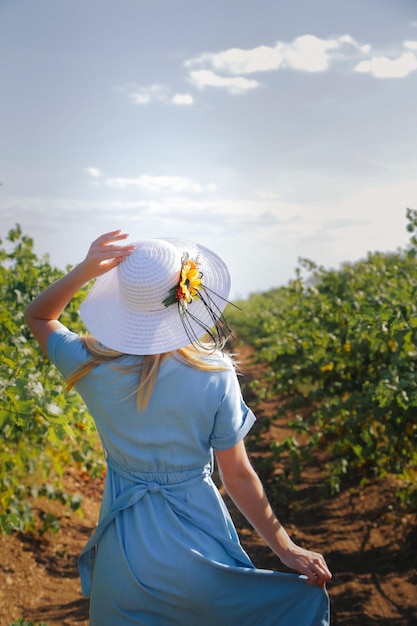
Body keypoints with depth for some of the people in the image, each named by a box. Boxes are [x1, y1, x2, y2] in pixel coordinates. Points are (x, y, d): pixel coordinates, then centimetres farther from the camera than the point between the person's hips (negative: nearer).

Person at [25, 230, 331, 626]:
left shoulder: (93, 367, -16)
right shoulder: (214, 375, -19)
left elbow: (37, 316, 5)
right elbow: (239, 478, -11)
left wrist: (84, 272, -14)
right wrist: (287, 549, 1)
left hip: (125, 545, 1)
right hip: (198, 538, -1)